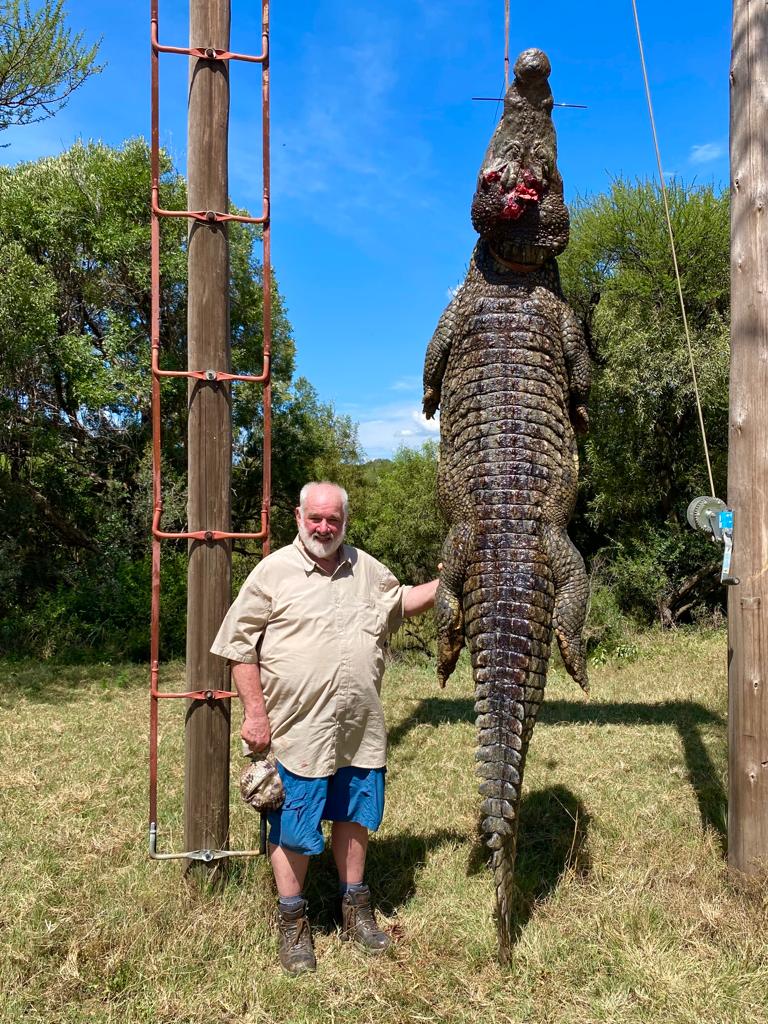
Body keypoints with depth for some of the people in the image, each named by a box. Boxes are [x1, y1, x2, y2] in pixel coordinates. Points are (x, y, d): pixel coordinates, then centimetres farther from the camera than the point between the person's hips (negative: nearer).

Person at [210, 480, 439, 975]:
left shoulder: (367, 569, 8)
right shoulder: (274, 571, -7)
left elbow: (402, 602, 26)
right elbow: (240, 644, -6)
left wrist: (444, 585, 10)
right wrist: (255, 712, -10)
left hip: (361, 729, 5)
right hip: (298, 730, -4)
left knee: (354, 815, 17)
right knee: (293, 826, 6)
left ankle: (356, 907, 36)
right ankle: (293, 923, 25)